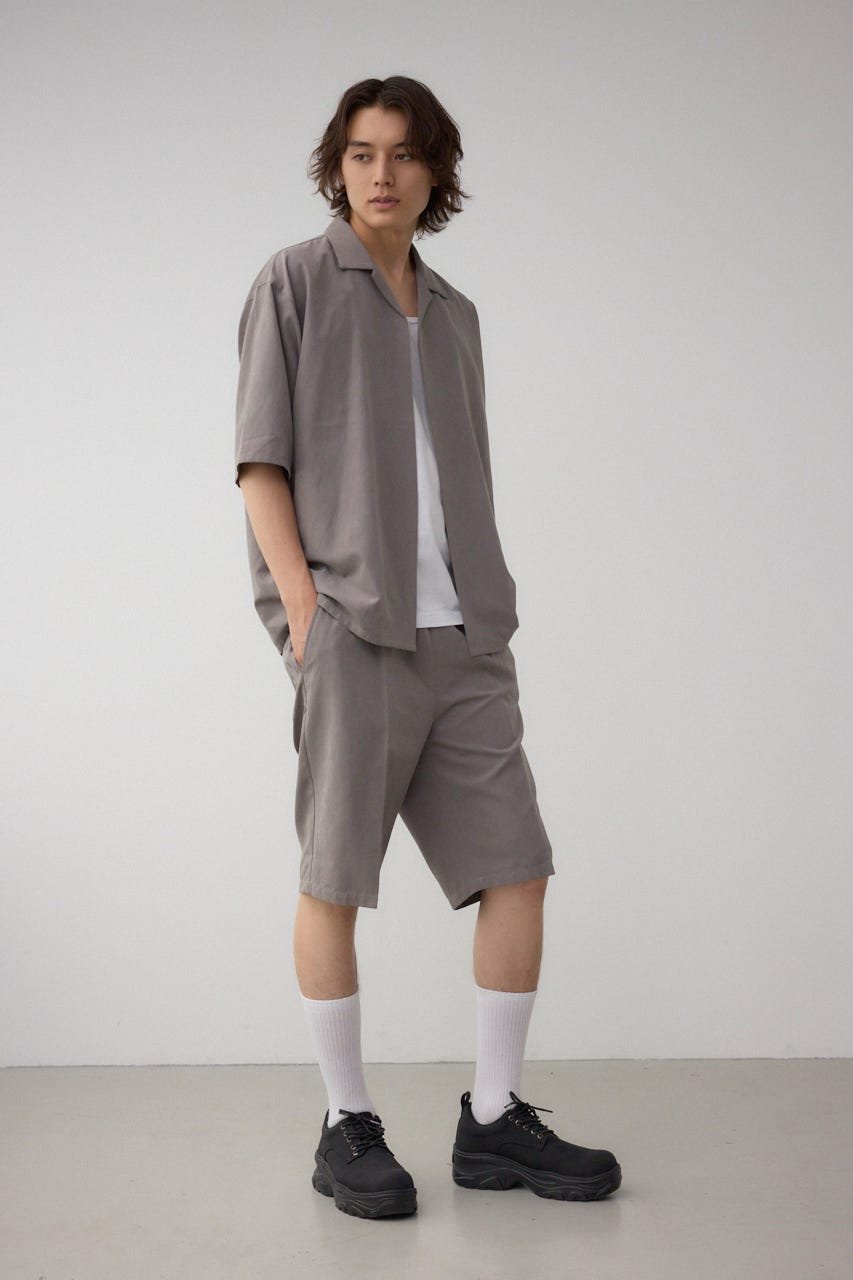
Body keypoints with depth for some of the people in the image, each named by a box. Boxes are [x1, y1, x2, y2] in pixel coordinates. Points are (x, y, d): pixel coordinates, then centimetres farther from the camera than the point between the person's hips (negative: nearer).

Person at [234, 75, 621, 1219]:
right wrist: (306, 611, -11)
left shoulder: (453, 312, 20)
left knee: (517, 867, 2)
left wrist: (488, 614, 12)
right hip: (353, 631, -5)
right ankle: (348, 1128, 12)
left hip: (464, 635, 6)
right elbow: (262, 462, -2)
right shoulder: (295, 282, 5)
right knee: (334, 884, -1)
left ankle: (495, 1121, 13)